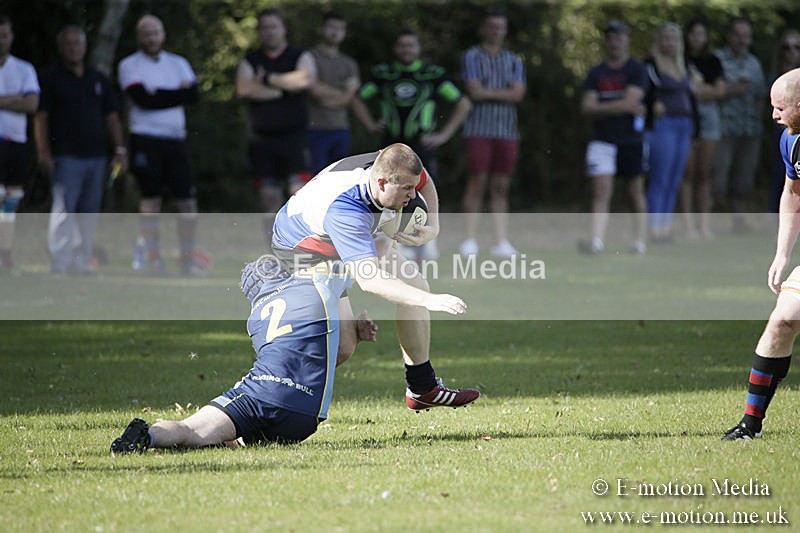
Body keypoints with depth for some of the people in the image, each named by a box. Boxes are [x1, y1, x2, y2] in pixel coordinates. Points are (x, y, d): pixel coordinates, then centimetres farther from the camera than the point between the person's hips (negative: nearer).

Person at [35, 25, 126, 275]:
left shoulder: (98, 80, 17)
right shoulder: (51, 78, 2)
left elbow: (112, 117, 17)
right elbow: (41, 117, -2)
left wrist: (120, 149, 7)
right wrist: (43, 153, -11)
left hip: (96, 155, 5)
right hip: (66, 157, -5)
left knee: (89, 213, 6)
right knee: (63, 210, -11)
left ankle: (80, 264, 12)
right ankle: (58, 265, -11)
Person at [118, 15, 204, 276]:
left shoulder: (178, 64, 16)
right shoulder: (129, 66, 3)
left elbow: (193, 95, 0)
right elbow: (143, 99, -11)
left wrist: (158, 95, -8)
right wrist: (176, 94, -4)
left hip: (176, 139, 4)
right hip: (146, 139, -4)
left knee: (187, 199, -2)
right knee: (151, 198, -5)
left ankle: (188, 258, 2)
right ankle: (152, 255, 0)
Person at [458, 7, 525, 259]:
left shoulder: (514, 61, 15)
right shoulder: (472, 57, 3)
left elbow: (518, 94, 0)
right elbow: (474, 92, -9)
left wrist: (488, 93, -6)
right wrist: (504, 93, -2)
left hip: (507, 132, 4)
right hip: (479, 130, -4)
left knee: (500, 188, 3)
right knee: (477, 182, -10)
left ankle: (501, 242, 2)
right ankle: (470, 240, -8)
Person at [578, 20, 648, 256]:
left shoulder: (637, 70, 0)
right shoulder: (596, 73, 10)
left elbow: (631, 101, -13)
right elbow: (587, 108, 0)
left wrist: (600, 108, -7)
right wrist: (622, 107, -10)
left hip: (632, 138, -2)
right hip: (603, 139, 2)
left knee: (636, 192, 5)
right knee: (601, 191, -10)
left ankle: (639, 243, 10)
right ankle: (597, 241, -21)